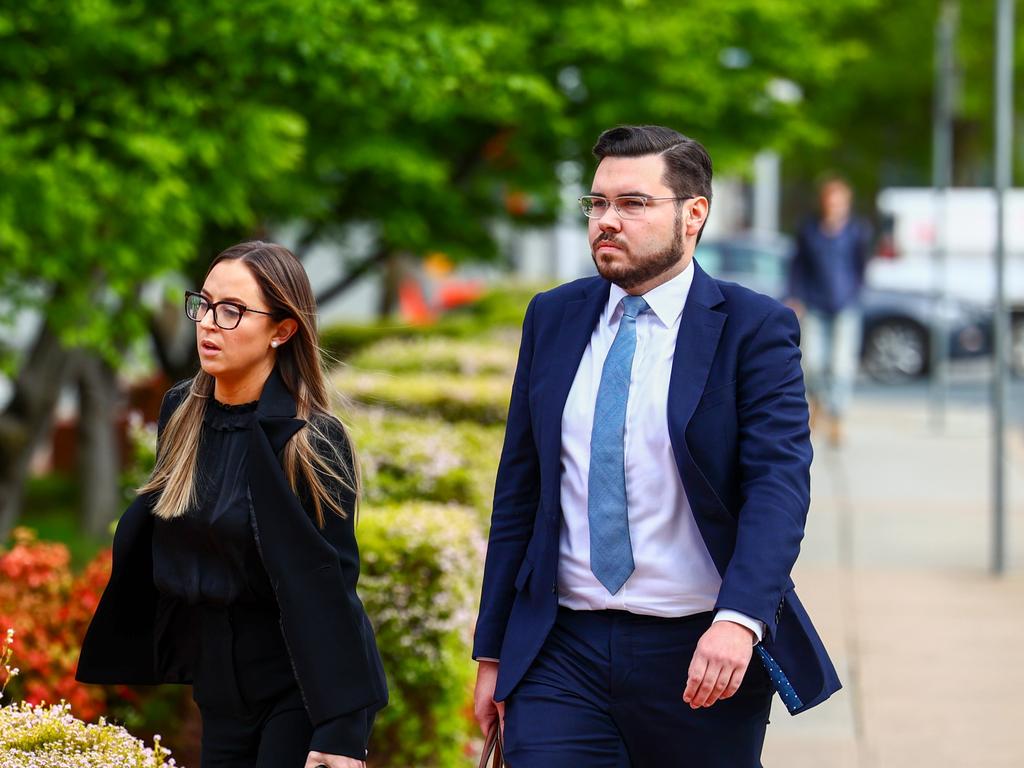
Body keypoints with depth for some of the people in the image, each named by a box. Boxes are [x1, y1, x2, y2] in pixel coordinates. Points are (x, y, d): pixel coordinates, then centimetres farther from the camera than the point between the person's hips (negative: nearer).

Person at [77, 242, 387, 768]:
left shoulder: (312, 441, -17)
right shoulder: (181, 413, 2)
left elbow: (327, 586, -18)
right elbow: (149, 540, 13)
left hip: (301, 683, -6)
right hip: (220, 684, 6)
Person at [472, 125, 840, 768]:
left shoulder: (755, 328, -4)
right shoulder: (552, 319, 9)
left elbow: (779, 482, -15)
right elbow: (519, 489, 11)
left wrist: (739, 619, -30)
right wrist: (492, 652, 10)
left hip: (704, 654, -3)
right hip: (563, 652, 3)